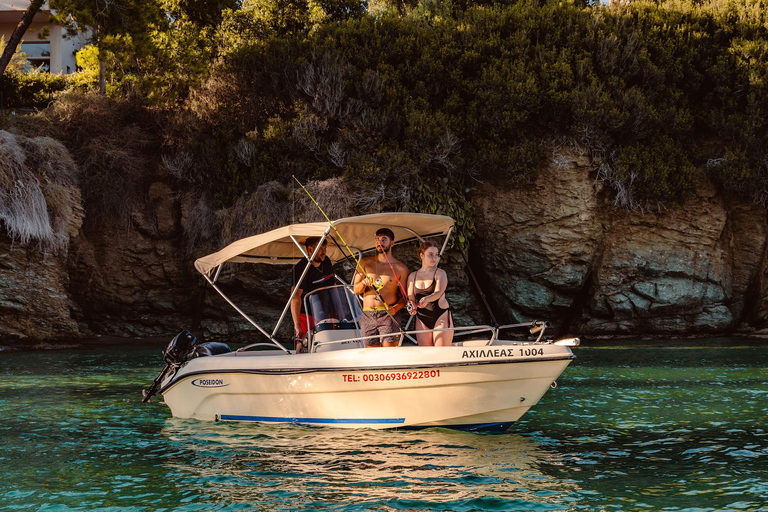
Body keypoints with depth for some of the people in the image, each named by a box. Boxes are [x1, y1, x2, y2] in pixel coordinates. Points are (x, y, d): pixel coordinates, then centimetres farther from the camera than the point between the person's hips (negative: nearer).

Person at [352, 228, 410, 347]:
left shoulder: (401, 268, 6)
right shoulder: (365, 263, 13)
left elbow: (404, 296, 6)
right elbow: (356, 290, 11)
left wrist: (396, 307, -14)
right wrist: (363, 284, -11)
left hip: (389, 315, -3)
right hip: (367, 315, 3)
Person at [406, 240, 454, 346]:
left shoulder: (440, 273, -1)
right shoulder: (412, 276, 10)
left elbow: (439, 292, -18)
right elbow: (411, 298, 6)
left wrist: (427, 299, -39)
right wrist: (412, 307, -18)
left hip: (441, 317, -4)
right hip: (422, 320, 4)